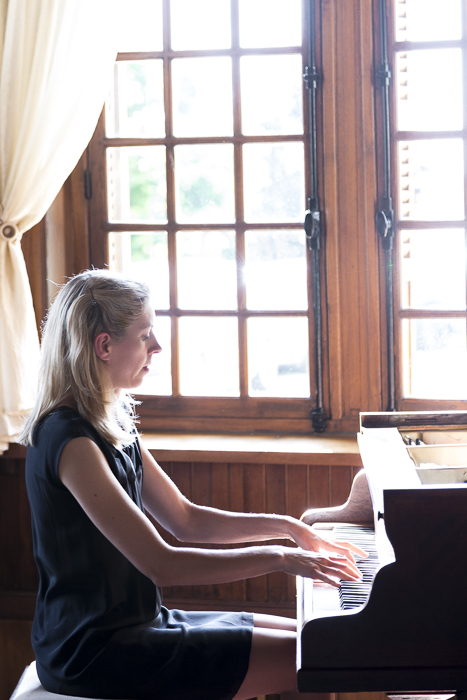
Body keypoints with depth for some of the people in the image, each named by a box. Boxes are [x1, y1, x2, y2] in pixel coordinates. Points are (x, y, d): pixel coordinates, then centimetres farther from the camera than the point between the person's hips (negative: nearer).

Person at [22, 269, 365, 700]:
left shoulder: (113, 425, 9)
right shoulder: (69, 439, -23)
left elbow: (185, 519, 15)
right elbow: (161, 565, -26)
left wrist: (287, 527, 7)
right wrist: (278, 558, -20)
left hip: (132, 622, 10)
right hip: (91, 652, -10)